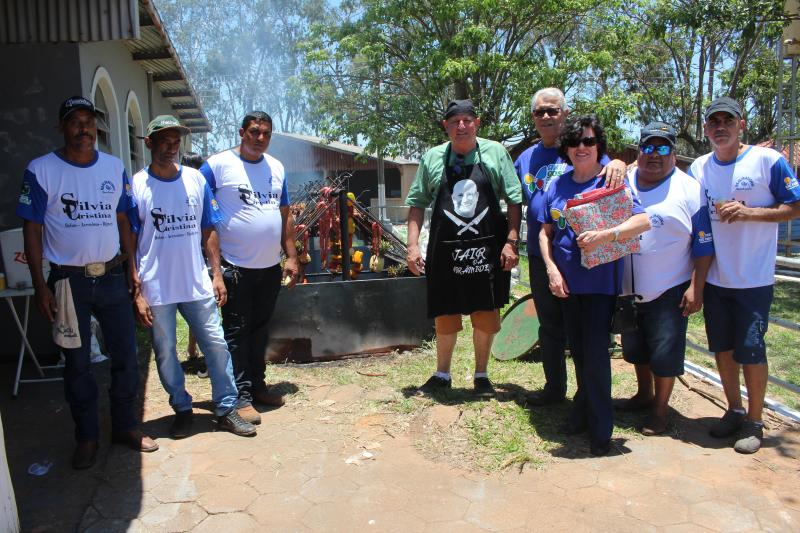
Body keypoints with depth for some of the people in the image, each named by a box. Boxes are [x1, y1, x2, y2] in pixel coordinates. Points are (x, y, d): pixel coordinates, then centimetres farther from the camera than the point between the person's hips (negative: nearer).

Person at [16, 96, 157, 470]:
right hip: (69, 280, -3)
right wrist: (40, 285, -9)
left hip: (112, 276, 3)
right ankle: (86, 436, 25)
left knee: (126, 356, 8)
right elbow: (32, 229, -5)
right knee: (77, 363, 10)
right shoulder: (41, 170, -6)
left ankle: (126, 426, 25)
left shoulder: (115, 167, 5)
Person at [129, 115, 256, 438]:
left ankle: (226, 410, 17)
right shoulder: (135, 185, -3)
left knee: (217, 345, 3)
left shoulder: (196, 180, 5)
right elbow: (129, 242, -3)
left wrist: (217, 274, 3)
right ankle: (182, 410, 29)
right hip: (156, 288, -1)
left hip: (198, 284, 2)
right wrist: (137, 292, -7)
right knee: (165, 353, 10)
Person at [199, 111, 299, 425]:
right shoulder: (218, 164, -7)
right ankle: (240, 396, 10)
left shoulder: (276, 167, 10)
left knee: (260, 330, 16)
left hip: (271, 267, 6)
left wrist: (291, 257, 10)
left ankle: (257, 385, 29)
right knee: (236, 333, 1)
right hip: (236, 268, -5)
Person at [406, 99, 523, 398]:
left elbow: (514, 200, 1)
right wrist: (413, 245, -1)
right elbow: (417, 204, 8)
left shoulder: (495, 153, 3)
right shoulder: (432, 158, 6)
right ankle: (442, 374, 28)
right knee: (445, 316, 9)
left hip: (487, 249, 0)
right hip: (445, 250, 1)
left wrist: (511, 241, -8)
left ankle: (481, 374, 26)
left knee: (486, 315, 8)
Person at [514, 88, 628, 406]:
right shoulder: (525, 159, 10)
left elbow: (611, 176, -7)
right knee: (550, 326, 16)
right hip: (540, 256, 5)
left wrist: (618, 164, -28)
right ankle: (554, 388, 32)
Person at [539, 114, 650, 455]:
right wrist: (551, 269, -2)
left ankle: (600, 430, 11)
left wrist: (604, 235, -27)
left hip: (600, 283, -4)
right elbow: (545, 231, 10)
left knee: (595, 353, -4)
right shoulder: (557, 186, 8)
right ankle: (582, 413, 33)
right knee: (578, 351, 15)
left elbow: (643, 221, -14)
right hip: (566, 283, 5)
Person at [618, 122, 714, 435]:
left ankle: (659, 410, 20)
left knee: (665, 352, 3)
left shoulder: (689, 189, -7)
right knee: (635, 346, 20)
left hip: (669, 289, -4)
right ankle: (644, 394, 41)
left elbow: (704, 245, -7)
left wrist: (696, 288, -12)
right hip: (628, 288, 5)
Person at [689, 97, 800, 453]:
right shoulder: (698, 168, 6)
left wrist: (748, 212, -19)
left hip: (753, 278, -4)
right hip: (713, 277, 4)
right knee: (722, 347, 13)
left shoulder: (767, 160, -8)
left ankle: (754, 421, 20)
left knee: (751, 350, 2)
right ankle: (734, 410, 32)